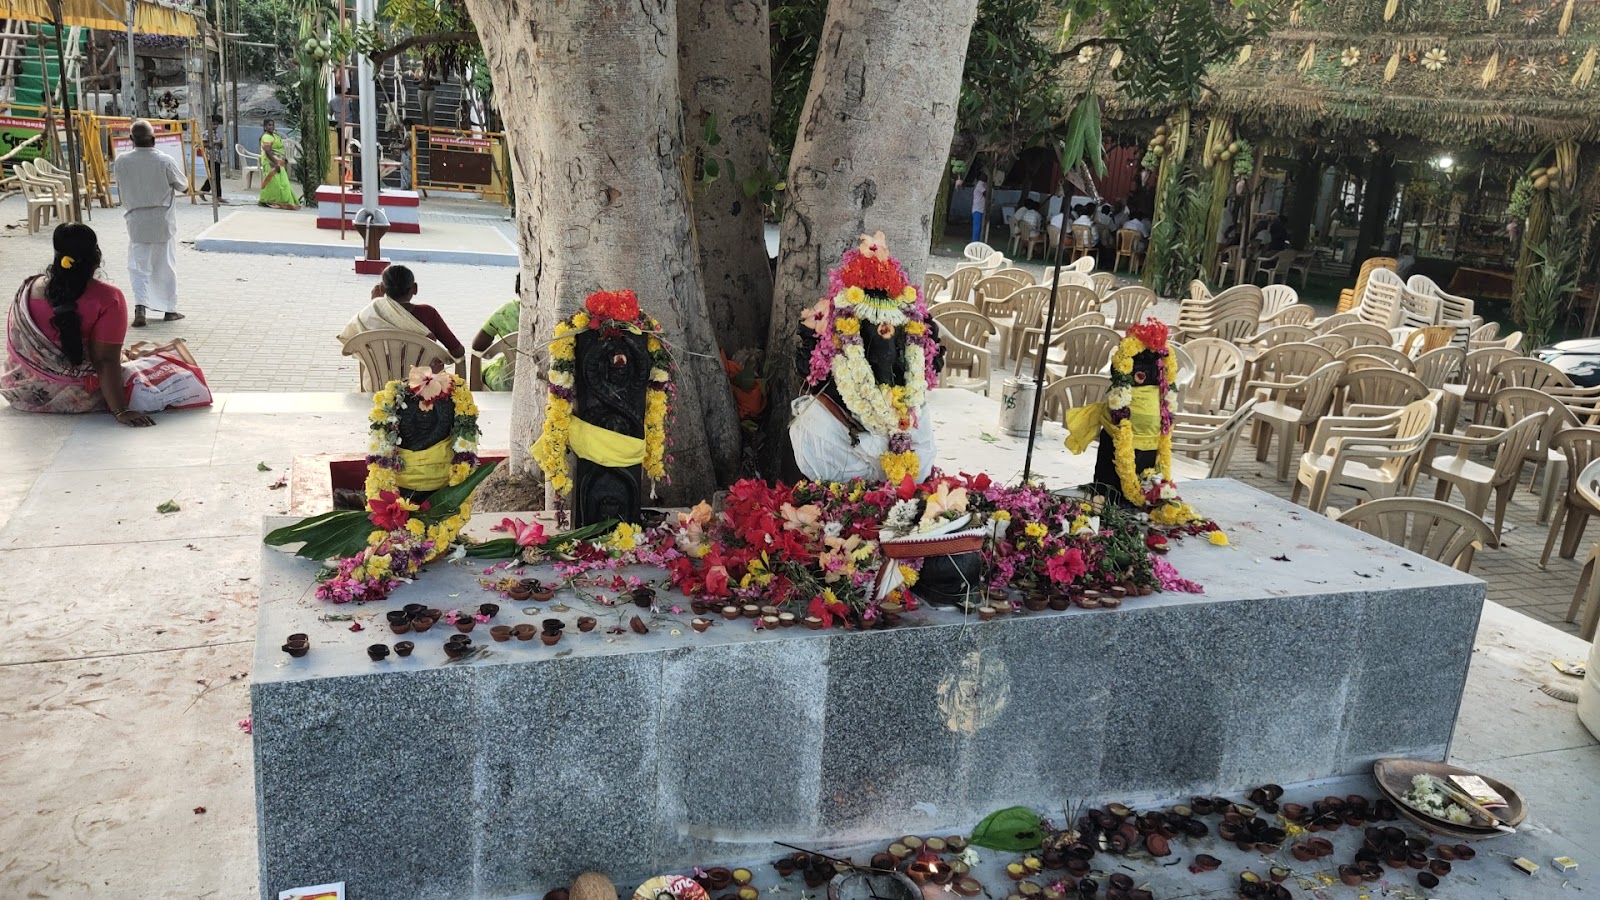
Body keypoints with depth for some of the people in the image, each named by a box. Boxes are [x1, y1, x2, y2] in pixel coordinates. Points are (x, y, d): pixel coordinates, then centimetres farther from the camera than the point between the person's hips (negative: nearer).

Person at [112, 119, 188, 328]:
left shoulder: (121, 161, -8)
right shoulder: (165, 161, -14)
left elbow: (120, 191, 5)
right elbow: (183, 185, 1)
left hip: (136, 221, 1)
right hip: (163, 220, -1)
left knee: (139, 266, 7)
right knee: (166, 265, 12)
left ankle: (140, 306, -11)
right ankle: (169, 309, 19)